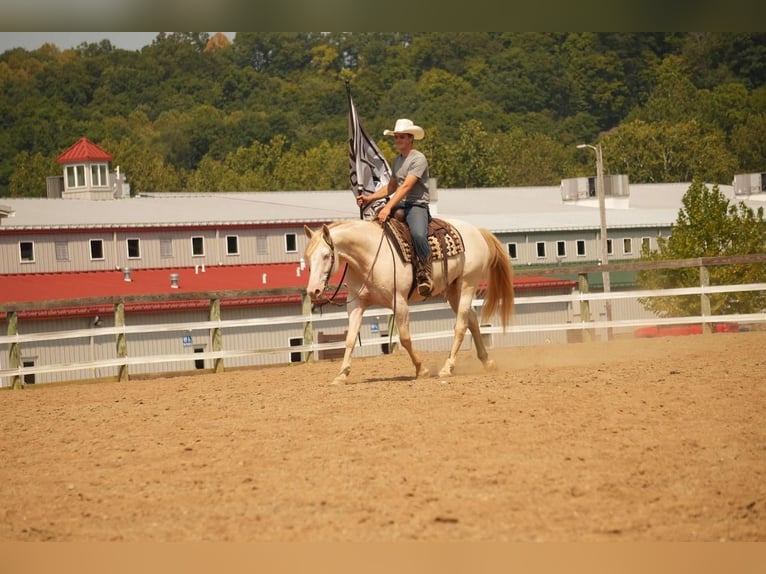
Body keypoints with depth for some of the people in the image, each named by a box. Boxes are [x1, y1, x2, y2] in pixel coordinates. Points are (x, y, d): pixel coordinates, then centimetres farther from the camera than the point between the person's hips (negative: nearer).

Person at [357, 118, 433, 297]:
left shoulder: (418, 159, -10)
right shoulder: (397, 160, 18)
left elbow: (406, 186, -21)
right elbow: (391, 187, 25)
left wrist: (388, 207, -30)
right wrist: (369, 198, 9)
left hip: (417, 205, -9)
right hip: (399, 205, 9)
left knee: (418, 234, -38)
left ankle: (425, 275, -25)